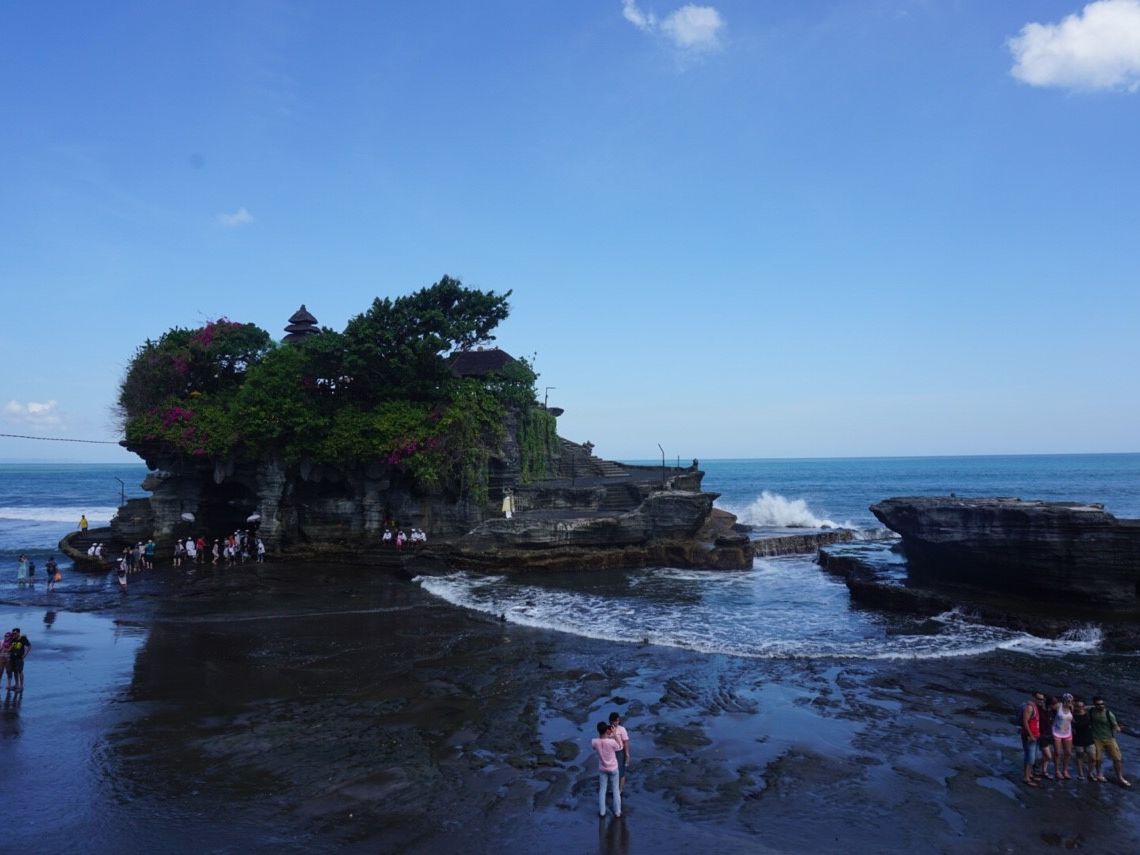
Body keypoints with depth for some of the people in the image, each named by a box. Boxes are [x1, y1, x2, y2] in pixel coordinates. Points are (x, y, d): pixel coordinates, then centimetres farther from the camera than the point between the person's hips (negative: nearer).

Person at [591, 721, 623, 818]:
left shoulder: (594, 742, -22)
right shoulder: (612, 742, -31)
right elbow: (620, 748, -9)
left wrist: (607, 735, -3)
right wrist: (614, 734, -11)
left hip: (602, 769, 2)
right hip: (613, 769, -2)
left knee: (602, 790, 20)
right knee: (615, 790, 17)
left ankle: (602, 812, 29)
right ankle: (617, 812, 29)